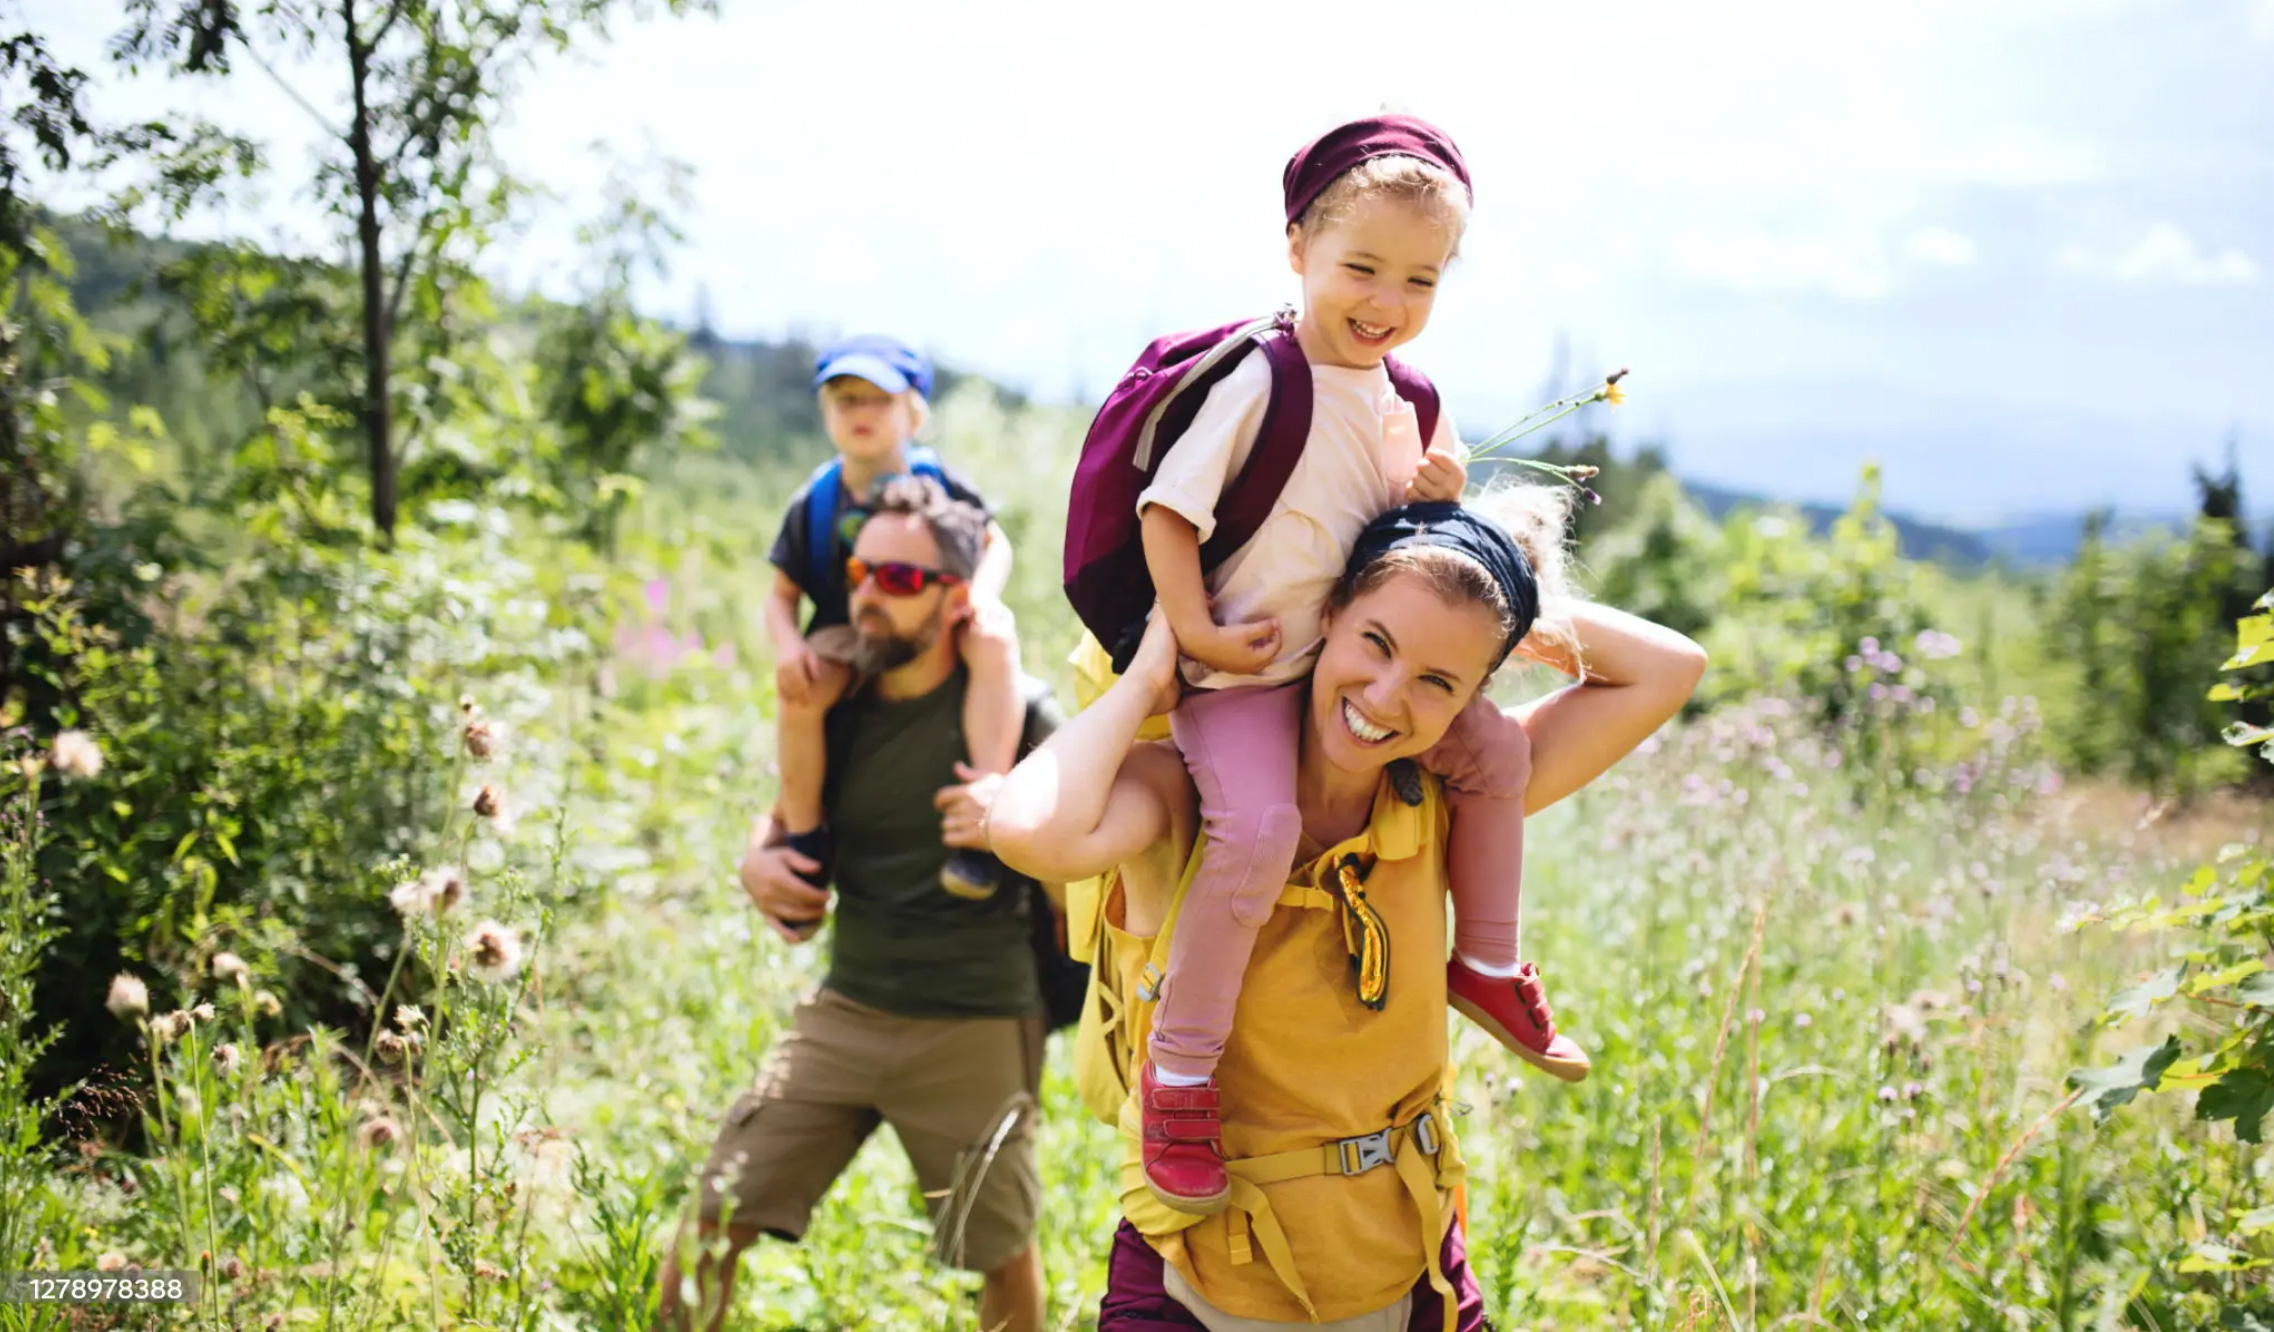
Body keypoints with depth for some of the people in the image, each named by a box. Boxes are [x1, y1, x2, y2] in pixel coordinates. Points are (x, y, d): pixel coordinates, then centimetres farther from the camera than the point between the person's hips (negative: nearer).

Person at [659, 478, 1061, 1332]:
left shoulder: (1015, 713, -9)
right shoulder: (839, 708, 5)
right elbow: (789, 815, 21)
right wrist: (759, 859, -1)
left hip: (974, 1029, -4)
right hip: (844, 1013, 4)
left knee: (1003, 1255, 12)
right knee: (711, 1227, -2)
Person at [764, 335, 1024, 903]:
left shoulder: (939, 482, -1)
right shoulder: (813, 504, 0)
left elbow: (995, 543, 8)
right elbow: (782, 594, 4)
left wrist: (983, 592, -16)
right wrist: (787, 645, -18)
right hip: (848, 635, 0)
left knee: (995, 643, -35)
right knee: (799, 689, -33)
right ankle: (804, 838, -11)